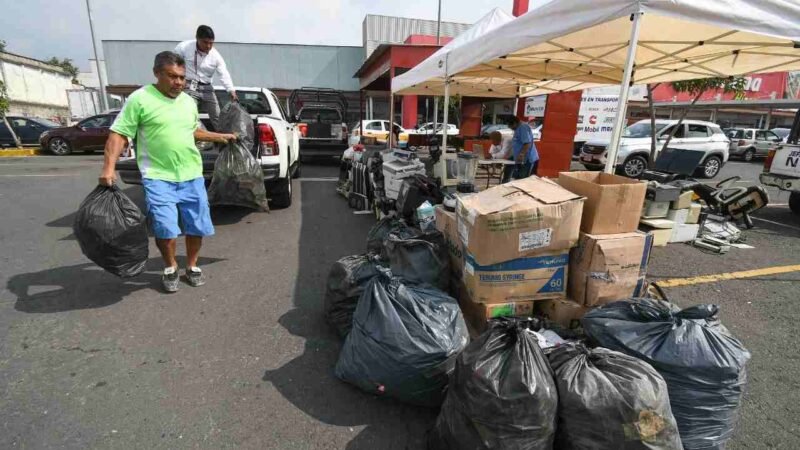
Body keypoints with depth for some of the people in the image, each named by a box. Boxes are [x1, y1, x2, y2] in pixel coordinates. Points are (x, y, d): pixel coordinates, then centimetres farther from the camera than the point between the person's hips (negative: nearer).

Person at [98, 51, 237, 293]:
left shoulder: (189, 102, 11)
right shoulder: (140, 99, -5)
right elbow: (118, 134, -6)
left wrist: (220, 137, 21)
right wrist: (109, 168, -16)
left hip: (192, 176, 5)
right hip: (158, 177, -5)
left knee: (198, 227, 8)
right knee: (166, 229, -13)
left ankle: (192, 266, 29)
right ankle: (170, 267, 15)